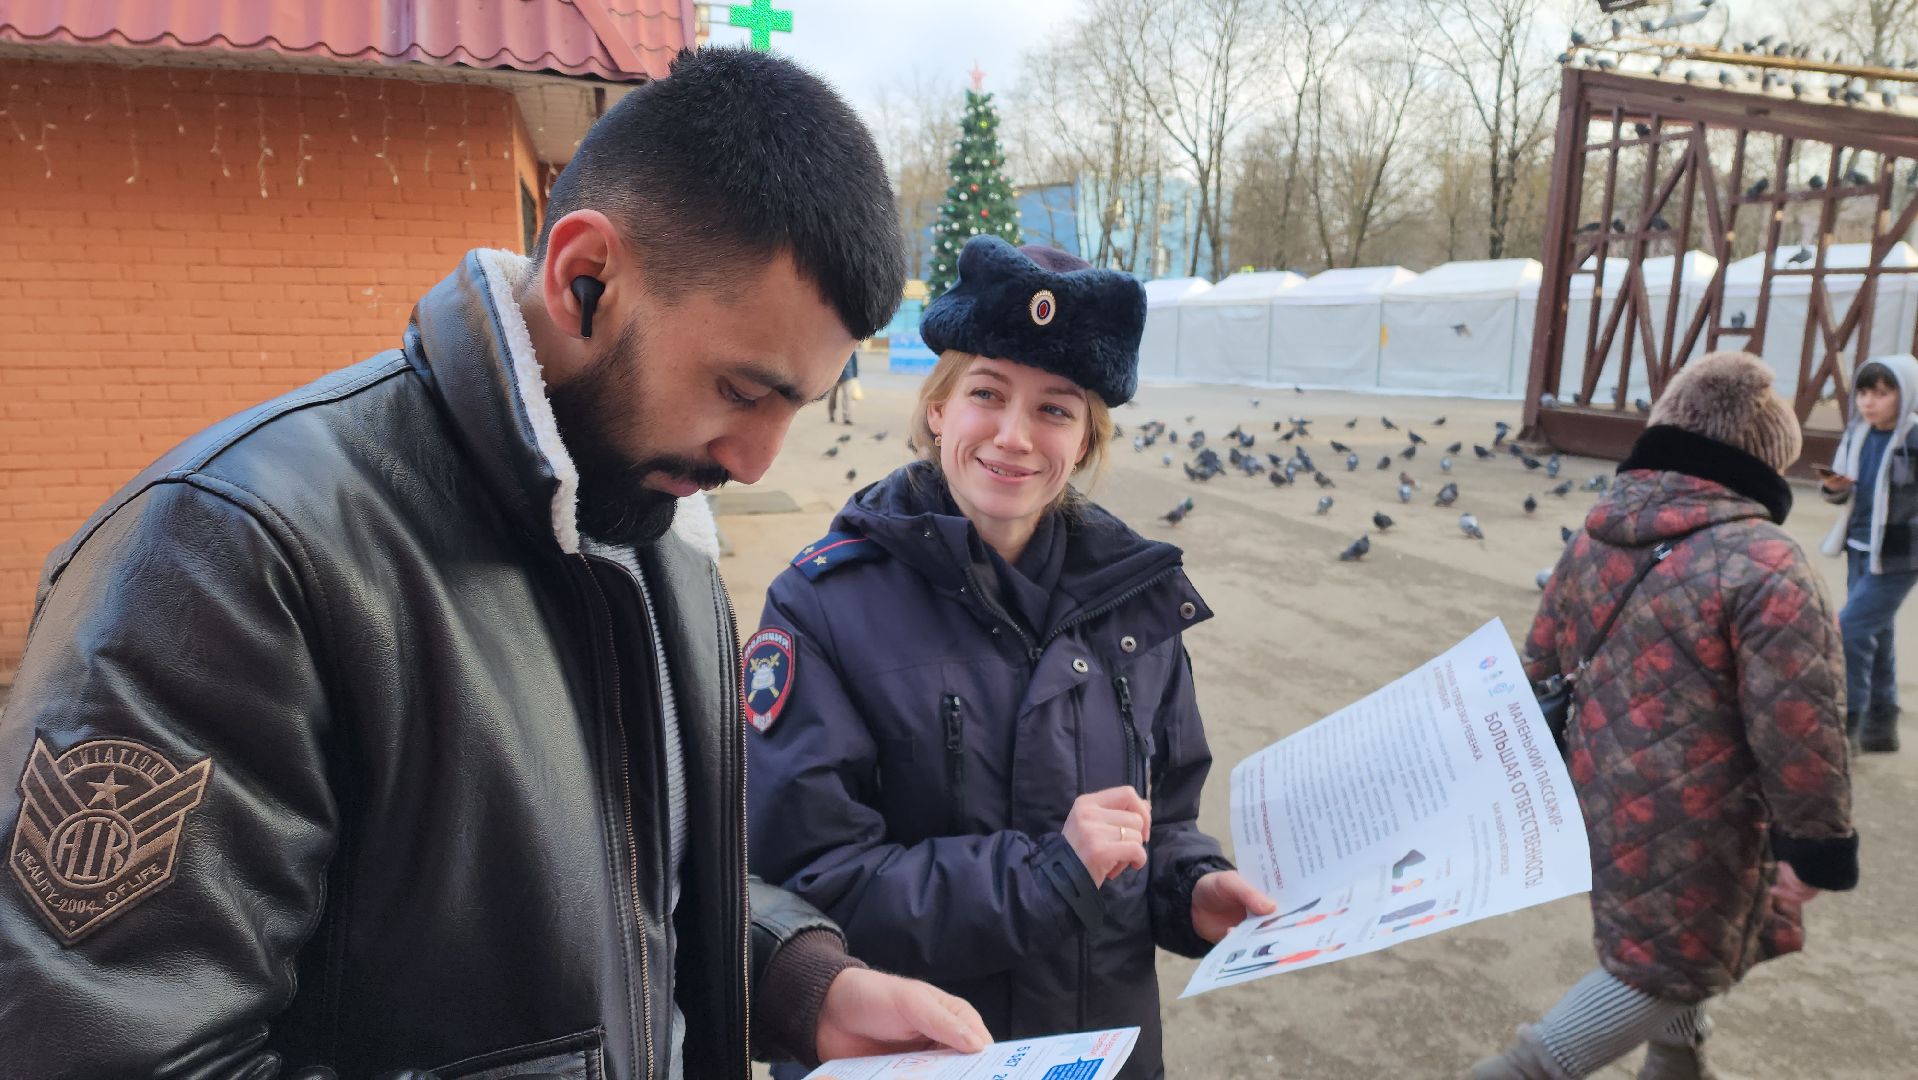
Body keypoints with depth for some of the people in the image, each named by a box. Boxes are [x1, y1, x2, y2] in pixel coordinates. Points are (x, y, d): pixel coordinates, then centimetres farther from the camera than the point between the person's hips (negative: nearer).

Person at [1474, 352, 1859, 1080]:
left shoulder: (1595, 538, 3)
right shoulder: (1765, 566, -21)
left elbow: (1541, 665, 12)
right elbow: (1798, 734, -21)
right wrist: (1816, 849, -10)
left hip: (1599, 796, 8)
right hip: (1687, 820, -8)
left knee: (1670, 946, 27)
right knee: (1672, 966, 9)